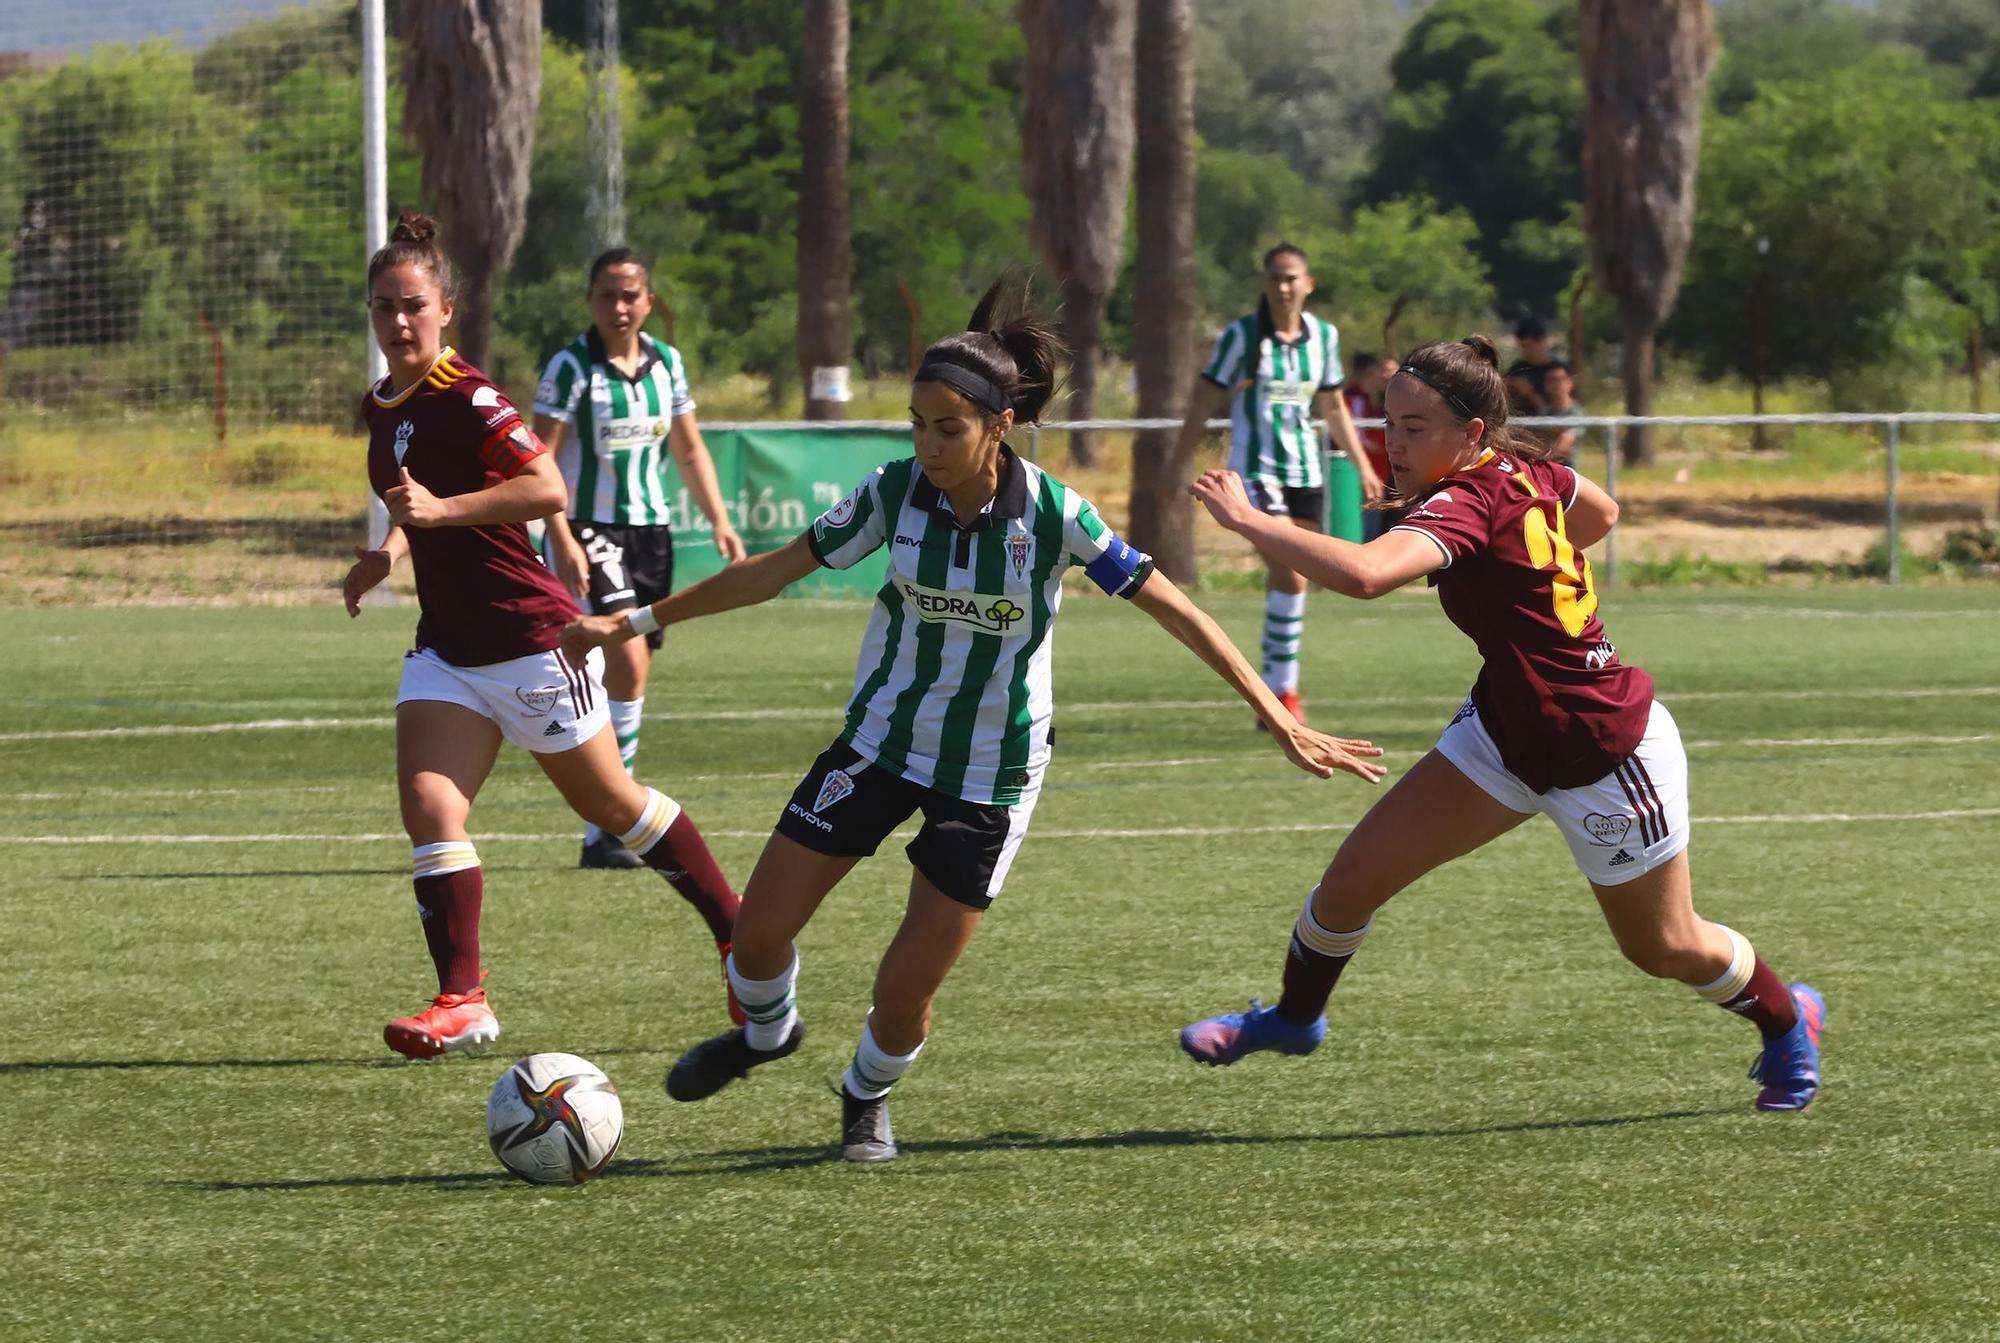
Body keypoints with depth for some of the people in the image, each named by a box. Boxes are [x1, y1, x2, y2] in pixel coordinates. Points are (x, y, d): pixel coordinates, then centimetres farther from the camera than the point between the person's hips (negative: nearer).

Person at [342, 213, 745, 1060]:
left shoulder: (465, 401, -17)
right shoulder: (381, 409, 10)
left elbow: (547, 488, -28)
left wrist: (442, 510, -31)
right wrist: (393, 550, 10)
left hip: (528, 638, -8)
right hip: (447, 647, 8)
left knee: (609, 804, 7)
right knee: (428, 809, -11)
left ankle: (740, 935, 24)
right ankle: (462, 1000, -13)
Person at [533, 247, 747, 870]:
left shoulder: (666, 362, 8)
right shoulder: (571, 367, -10)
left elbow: (690, 450, 18)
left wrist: (720, 522, 9)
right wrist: (561, 539, -23)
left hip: (650, 532, 6)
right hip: (590, 532, -6)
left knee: (632, 676, 7)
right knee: (627, 666, -19)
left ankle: (605, 829, 14)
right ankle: (605, 828, -16)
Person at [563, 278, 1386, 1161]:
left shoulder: (1054, 517, -20)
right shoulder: (895, 492, -12)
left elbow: (1178, 615, -15)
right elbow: (775, 570, 1)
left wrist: (1284, 726, -19)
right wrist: (639, 621, 4)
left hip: (991, 773, -3)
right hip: (880, 740, 3)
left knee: (903, 992, -5)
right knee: (758, 932, -1)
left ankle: (868, 1092, 31)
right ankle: (766, 1032, 35)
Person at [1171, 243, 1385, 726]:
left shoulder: (1323, 336, 6)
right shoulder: (1241, 336, -8)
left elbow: (1333, 408, 18)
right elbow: (1202, 405, -4)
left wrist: (1363, 467, 19)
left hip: (1306, 472, 5)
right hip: (1256, 470, -5)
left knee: (1289, 583, 7)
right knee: (1290, 578, -18)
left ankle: (1275, 692, 19)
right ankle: (1283, 689, -11)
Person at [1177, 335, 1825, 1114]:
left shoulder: (1468, 502, -31)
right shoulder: (1523, 468, -6)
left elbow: (1364, 573, -49)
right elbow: (1599, 510, 17)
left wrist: (1248, 521, -40)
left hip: (1607, 753, -8)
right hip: (1506, 731, 8)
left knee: (1666, 948, 15)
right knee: (1355, 877, 1)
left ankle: (1786, 1021, 44)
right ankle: (1293, 1018, 27)